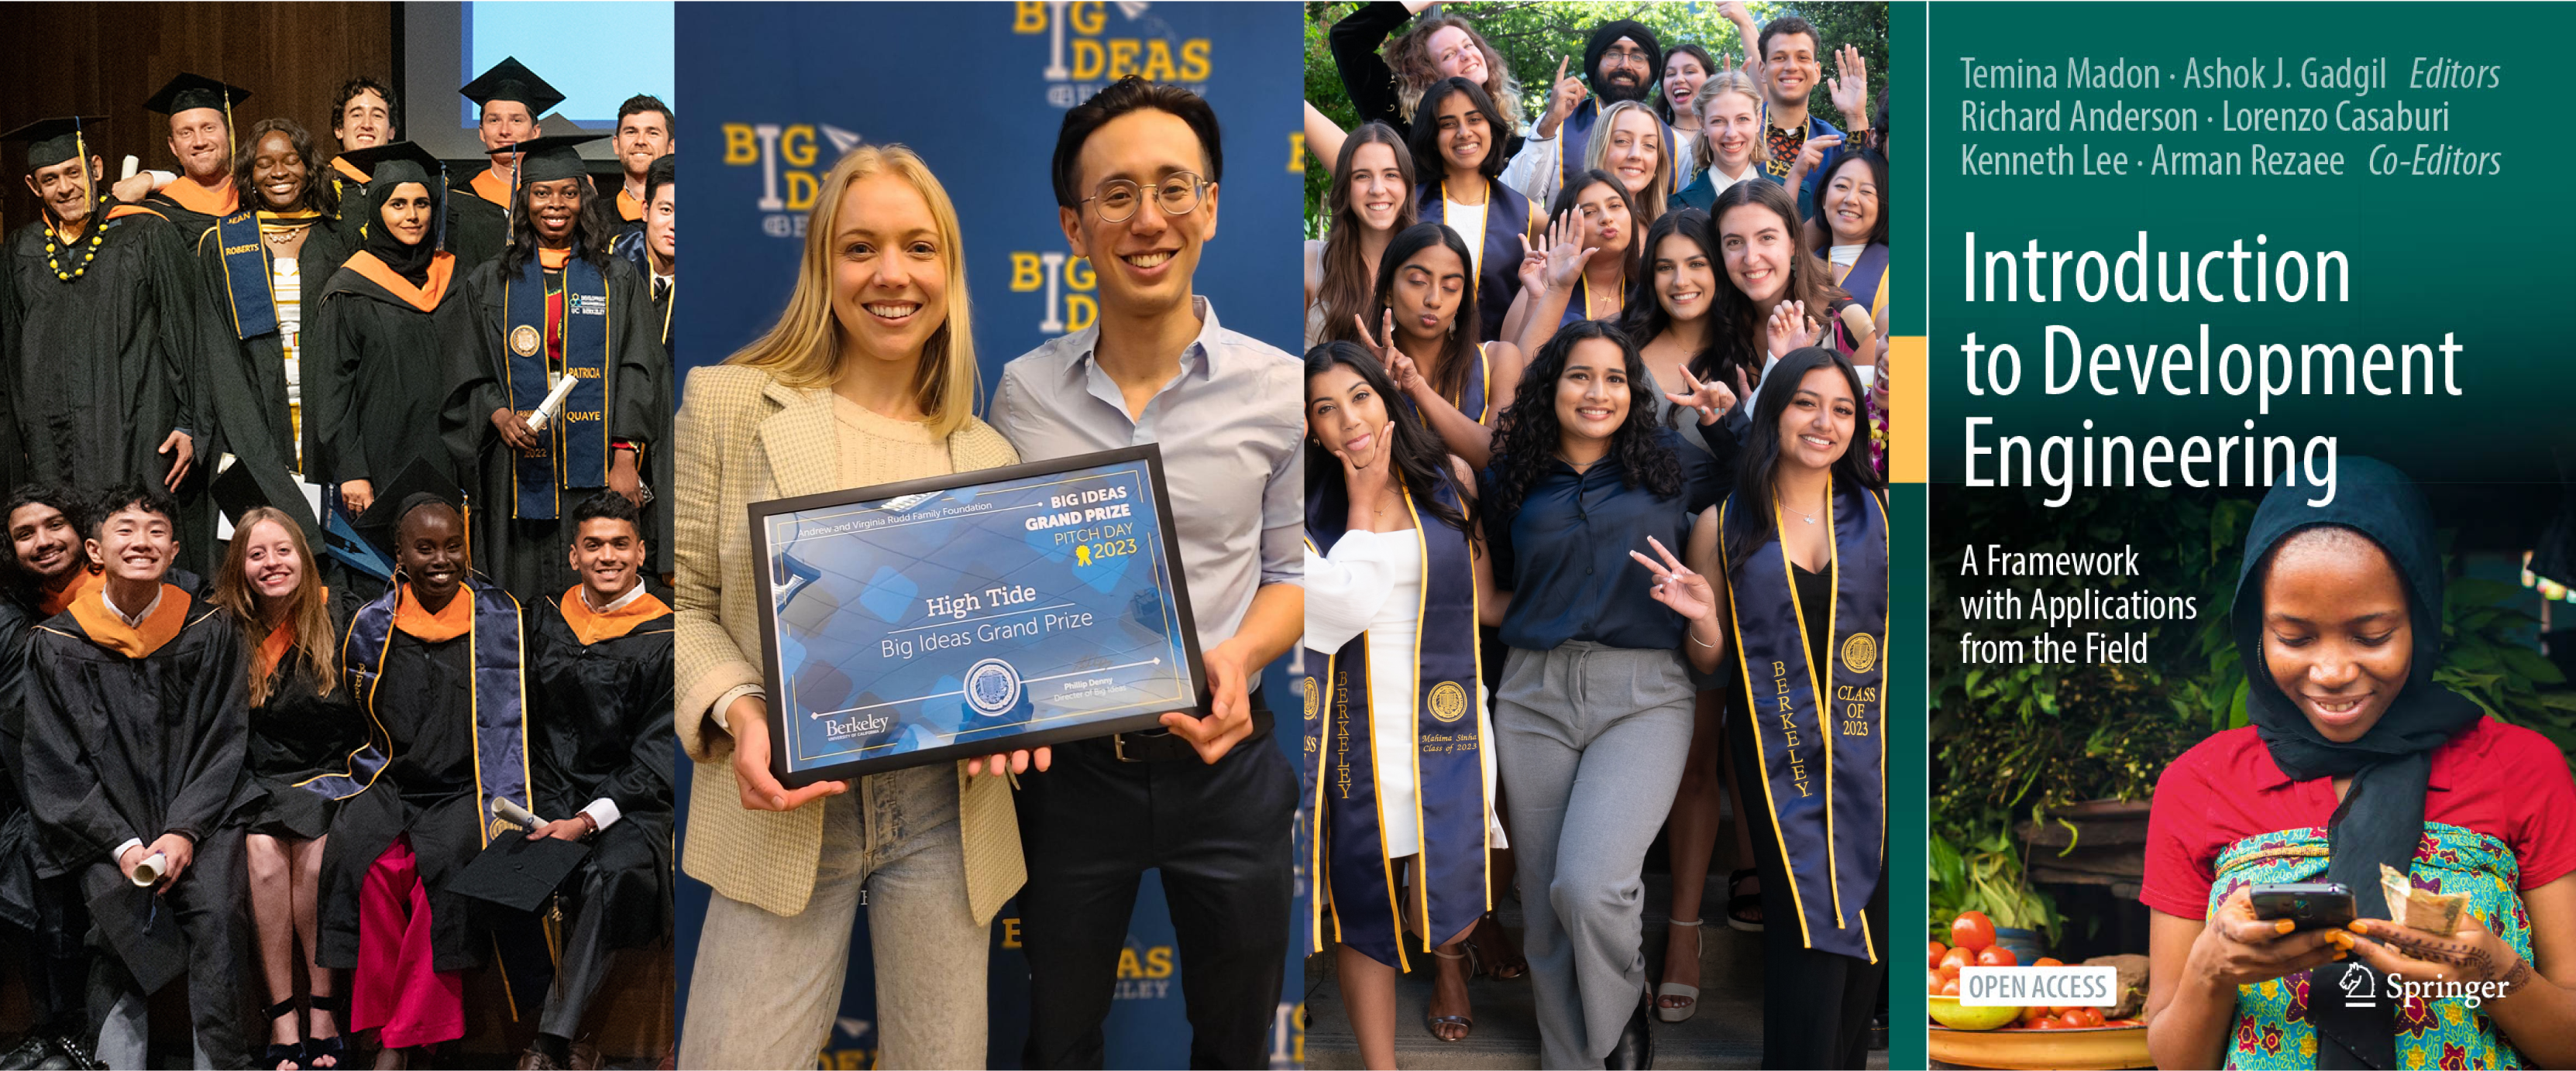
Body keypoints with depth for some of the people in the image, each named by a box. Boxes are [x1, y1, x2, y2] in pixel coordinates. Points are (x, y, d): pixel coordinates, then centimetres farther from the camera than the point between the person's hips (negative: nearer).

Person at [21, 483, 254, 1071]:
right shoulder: (56, 646, 3)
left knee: (215, 909, -27)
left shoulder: (209, 633, 5)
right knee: (122, 917, -28)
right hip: (101, 821, 0)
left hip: (198, 813, 0)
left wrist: (184, 833, -11)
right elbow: (55, 764, 2)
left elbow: (222, 743, 4)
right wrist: (123, 844, -11)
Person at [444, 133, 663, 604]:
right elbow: (468, 372, 7)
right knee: (523, 601, 0)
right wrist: (501, 417, -13)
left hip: (597, 473, 0)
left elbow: (639, 372, 1)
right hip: (521, 472, 1)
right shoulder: (490, 282, 11)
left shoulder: (618, 280, 8)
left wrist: (626, 456, -10)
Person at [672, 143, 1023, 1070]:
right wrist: (737, 712, -17)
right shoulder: (730, 405, 1)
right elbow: (681, 600, 1)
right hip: (783, 812, -3)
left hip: (947, 812, 3)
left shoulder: (988, 454, 10)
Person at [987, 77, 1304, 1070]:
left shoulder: (1278, 389, -6)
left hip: (1223, 758, -1)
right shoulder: (1024, 391, -2)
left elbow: (1292, 573, 3)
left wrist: (1240, 655, -17)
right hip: (1068, 758, 1)